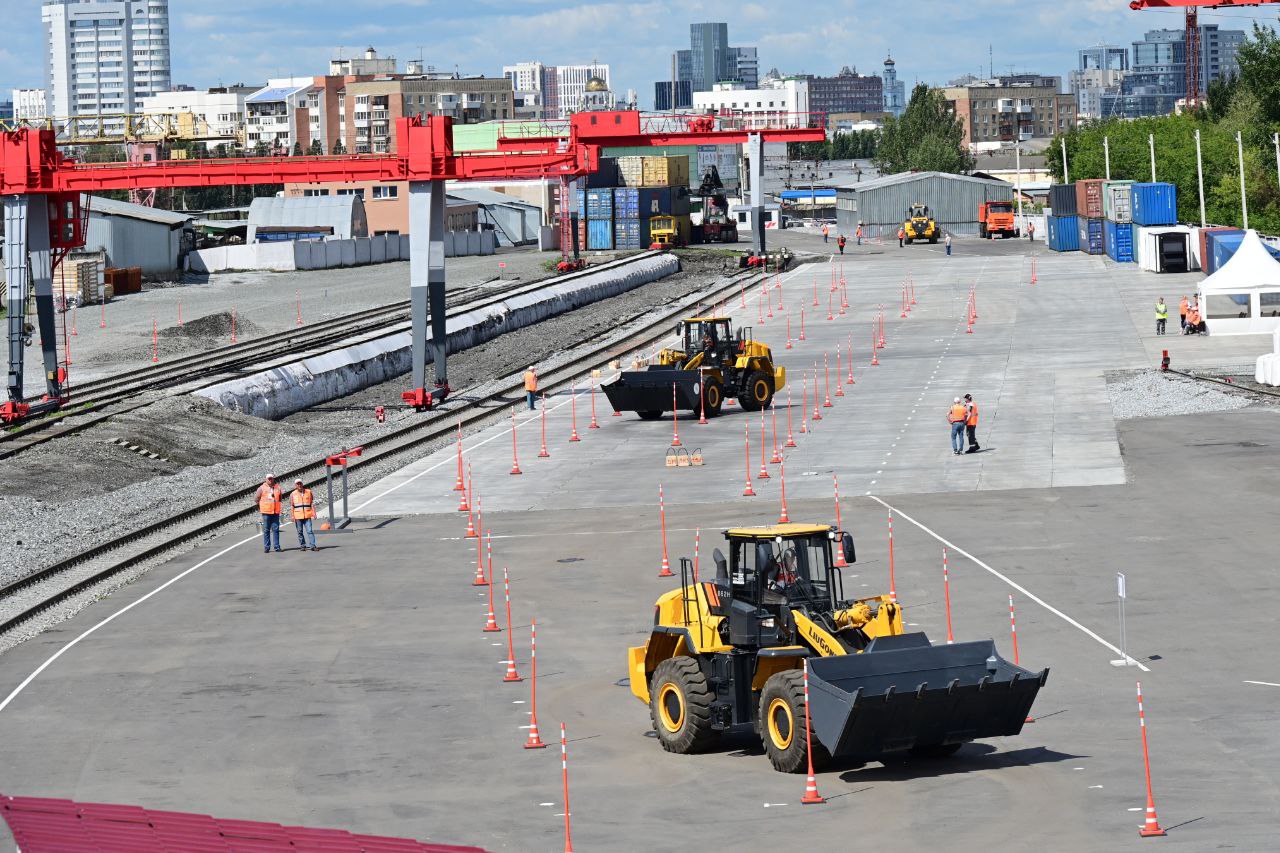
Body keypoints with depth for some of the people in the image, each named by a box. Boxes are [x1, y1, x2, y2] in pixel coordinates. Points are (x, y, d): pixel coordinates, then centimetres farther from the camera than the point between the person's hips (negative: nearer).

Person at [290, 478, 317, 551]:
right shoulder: (293, 494, 5)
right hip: (298, 516, 1)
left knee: (310, 531, -8)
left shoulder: (308, 492, 6)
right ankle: (302, 546, 14)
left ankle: (313, 546, -9)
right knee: (300, 532, 5)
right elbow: (291, 506, 5)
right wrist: (292, 516, -2)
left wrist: (314, 513, 0)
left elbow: (312, 503, 8)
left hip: (307, 516, 0)